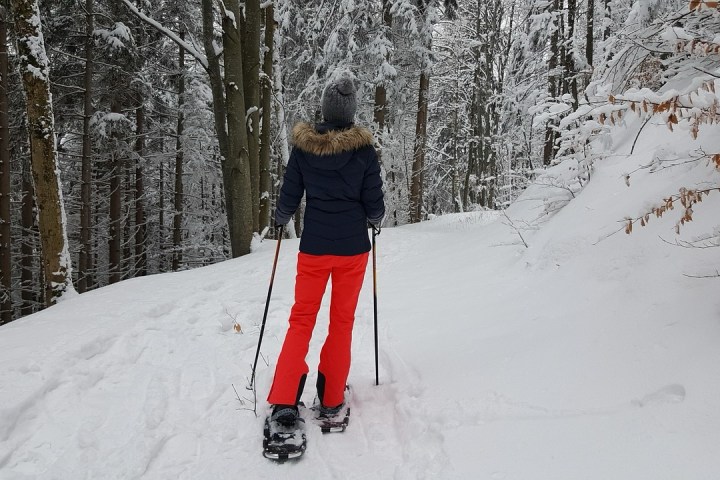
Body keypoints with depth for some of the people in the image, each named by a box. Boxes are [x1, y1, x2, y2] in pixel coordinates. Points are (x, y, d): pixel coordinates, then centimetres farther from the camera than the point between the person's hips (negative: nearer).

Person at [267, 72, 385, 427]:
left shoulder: (303, 145, -4)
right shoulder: (363, 148, -7)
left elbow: (289, 198, 1)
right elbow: (374, 203, -3)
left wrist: (280, 219, 23)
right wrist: (374, 219, 20)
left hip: (314, 247, 1)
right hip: (353, 248, 0)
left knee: (302, 319, 10)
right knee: (342, 321, 12)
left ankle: (284, 400, 1)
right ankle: (331, 399, 19)